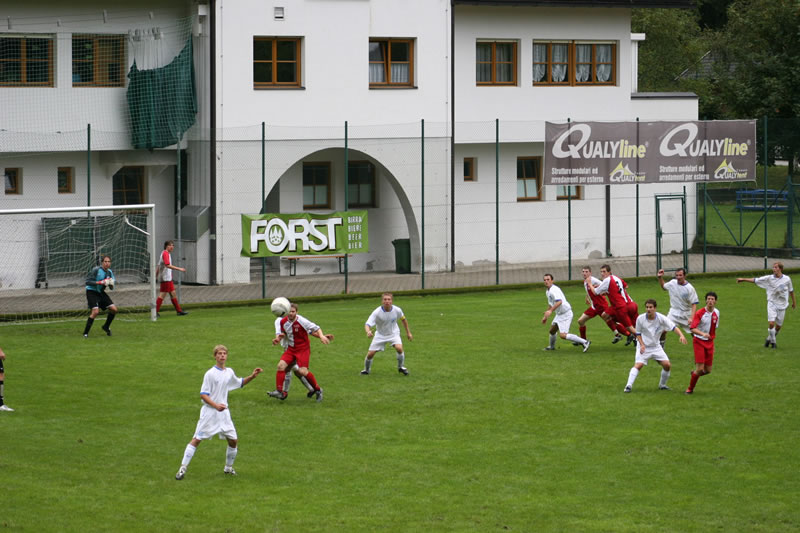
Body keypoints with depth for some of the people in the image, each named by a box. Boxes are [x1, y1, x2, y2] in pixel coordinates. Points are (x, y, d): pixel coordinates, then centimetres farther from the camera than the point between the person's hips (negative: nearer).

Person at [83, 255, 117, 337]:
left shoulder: (109, 272, 3)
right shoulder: (96, 270, -18)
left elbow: (111, 288, 10)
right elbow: (87, 281, -22)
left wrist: (111, 285, -15)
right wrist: (100, 282, -29)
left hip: (101, 293, 7)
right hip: (91, 292, -7)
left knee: (114, 309, 1)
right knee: (95, 312, -23)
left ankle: (106, 327, 24)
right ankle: (85, 333, -13)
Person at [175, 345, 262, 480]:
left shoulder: (229, 372, 9)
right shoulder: (210, 374, -11)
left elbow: (240, 383, 29)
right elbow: (203, 394, -13)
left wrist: (252, 376, 14)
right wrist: (216, 405, -26)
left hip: (223, 413, 6)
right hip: (209, 412, -6)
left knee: (233, 440, 6)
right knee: (196, 439, -8)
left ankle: (228, 467, 26)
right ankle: (182, 468, -6)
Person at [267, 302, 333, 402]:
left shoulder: (301, 321, -16)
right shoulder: (283, 322, 0)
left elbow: (316, 328, -11)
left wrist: (321, 336, -28)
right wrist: (278, 338, 0)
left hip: (303, 349, -5)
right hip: (291, 349, 5)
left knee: (303, 371, -18)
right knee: (281, 365, -14)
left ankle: (317, 390, 3)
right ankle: (280, 391, -10)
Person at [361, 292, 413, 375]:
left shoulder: (397, 310, -19)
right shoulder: (377, 312, -27)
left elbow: (403, 319, 3)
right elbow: (367, 324, -33)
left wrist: (408, 332, 10)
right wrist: (368, 332, -56)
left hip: (393, 333, 0)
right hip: (380, 335, 0)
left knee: (399, 348, -27)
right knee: (370, 354, -6)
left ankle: (401, 367, 0)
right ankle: (366, 370, 24)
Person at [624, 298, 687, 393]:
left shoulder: (661, 318, -12)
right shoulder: (640, 319, -12)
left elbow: (674, 327, -17)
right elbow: (638, 334, -1)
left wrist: (681, 335, -35)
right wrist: (642, 345, -17)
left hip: (656, 346, 2)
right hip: (643, 347, -2)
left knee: (667, 365, -6)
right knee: (638, 365, -21)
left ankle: (662, 385, 15)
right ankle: (629, 386, -22)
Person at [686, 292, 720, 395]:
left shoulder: (716, 312, 4)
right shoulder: (699, 313, -14)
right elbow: (693, 328, -23)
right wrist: (703, 334, -38)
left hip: (709, 342, 5)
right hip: (699, 341, -5)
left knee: (707, 370, 3)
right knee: (700, 368, -13)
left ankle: (694, 373, 35)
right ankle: (690, 389, 5)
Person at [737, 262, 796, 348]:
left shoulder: (787, 279, -4)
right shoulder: (769, 278, -7)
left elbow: (791, 290, 12)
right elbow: (755, 280, -6)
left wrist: (794, 301, 22)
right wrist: (743, 279, -13)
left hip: (782, 305, 1)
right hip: (772, 303, -1)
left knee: (778, 326, 6)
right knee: (771, 323, -15)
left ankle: (770, 339, 32)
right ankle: (773, 341, 5)